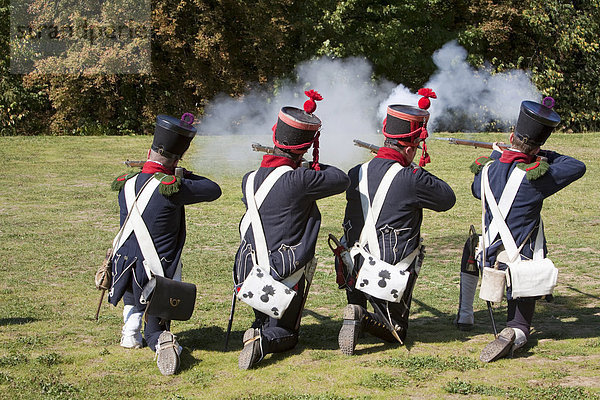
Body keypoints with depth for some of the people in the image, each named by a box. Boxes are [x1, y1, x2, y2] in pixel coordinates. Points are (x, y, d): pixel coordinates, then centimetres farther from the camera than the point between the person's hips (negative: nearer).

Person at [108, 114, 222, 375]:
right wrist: (184, 176, 6)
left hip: (125, 269, 4)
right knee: (156, 329, 16)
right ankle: (161, 341, -18)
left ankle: (131, 328, 25)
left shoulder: (125, 184, -4)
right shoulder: (171, 187, -21)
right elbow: (214, 191, -8)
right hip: (159, 275, -4)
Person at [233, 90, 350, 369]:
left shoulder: (249, 180, -4)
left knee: (266, 318, 34)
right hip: (285, 278, -6)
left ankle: (259, 328, 6)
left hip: (248, 272, 6)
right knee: (285, 335, 12)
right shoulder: (299, 180, -22)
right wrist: (315, 167, 8)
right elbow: (341, 180, -10)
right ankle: (264, 339, -15)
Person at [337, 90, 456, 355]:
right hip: (391, 278, -5)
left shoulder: (356, 174, -3)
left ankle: (357, 309, 8)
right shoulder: (412, 179, -19)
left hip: (354, 271, 5)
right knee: (396, 331, 15)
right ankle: (363, 319, -12)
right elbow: (447, 199, -3)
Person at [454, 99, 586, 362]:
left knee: (472, 249, 39)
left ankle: (464, 315, 40)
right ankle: (515, 332, -26)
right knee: (520, 325, 12)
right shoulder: (533, 176, -18)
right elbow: (578, 168, -5)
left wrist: (498, 155, 27)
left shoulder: (487, 169, -3)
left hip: (491, 259, 4)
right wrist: (543, 156, 6)